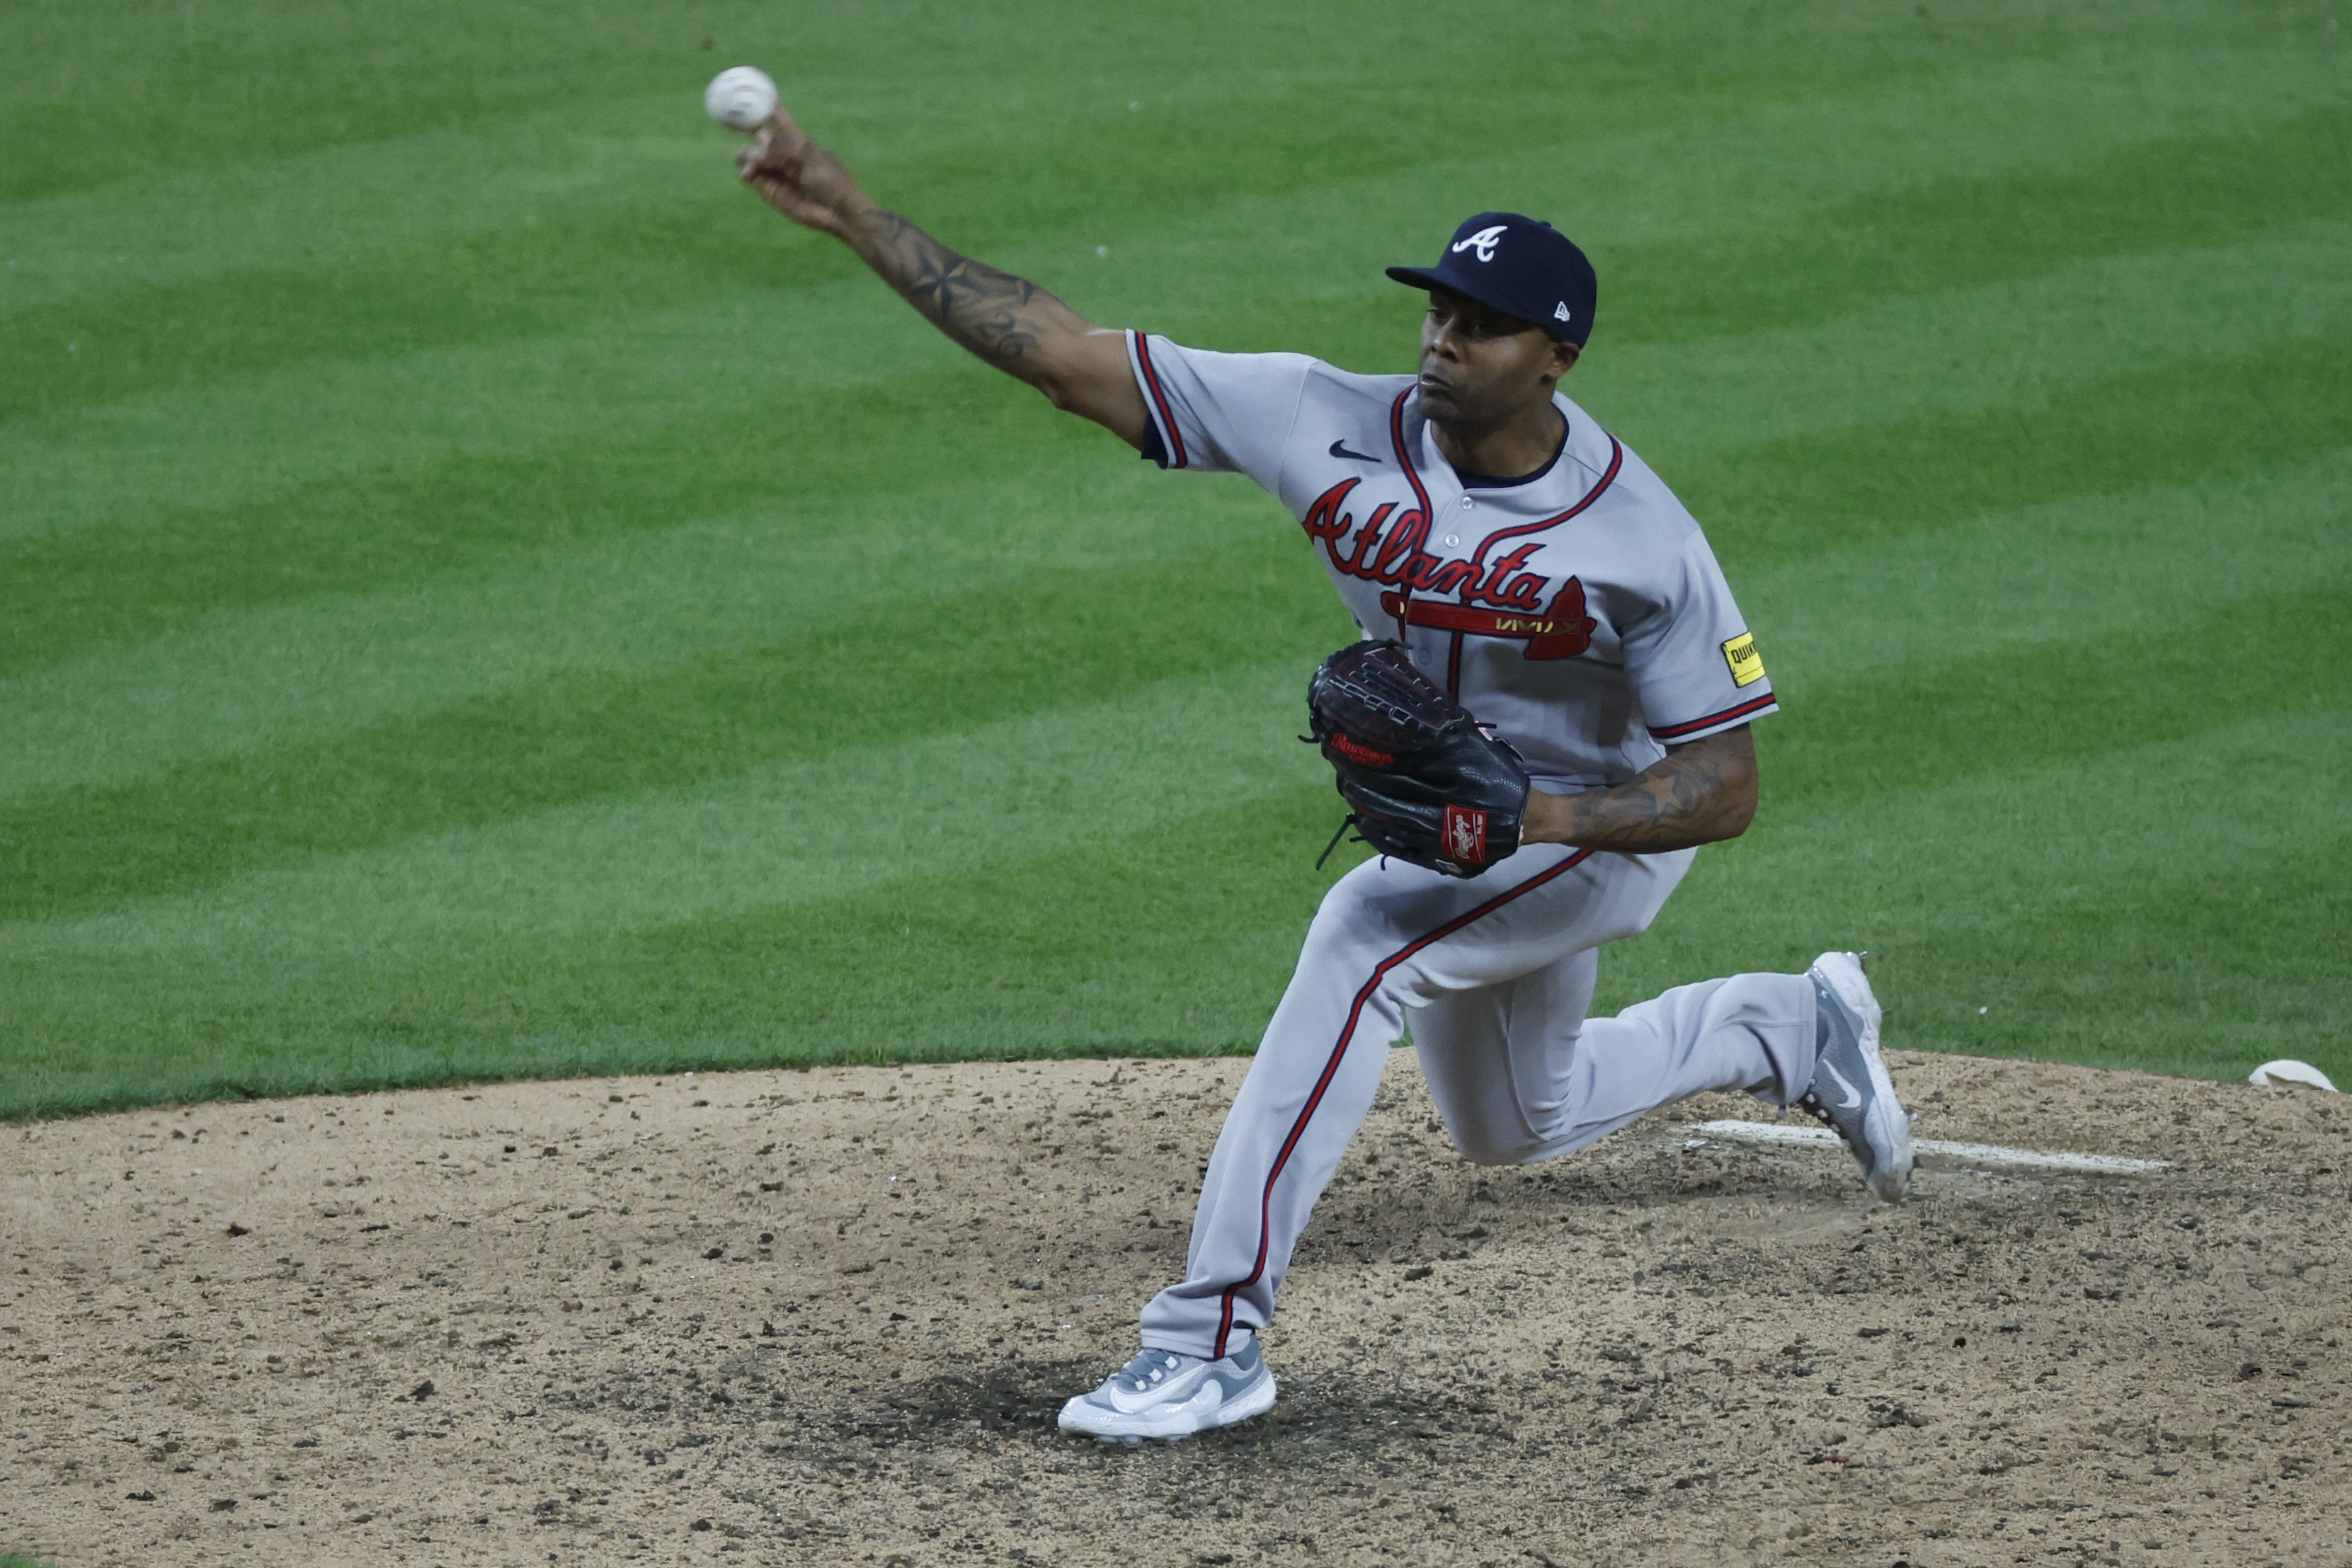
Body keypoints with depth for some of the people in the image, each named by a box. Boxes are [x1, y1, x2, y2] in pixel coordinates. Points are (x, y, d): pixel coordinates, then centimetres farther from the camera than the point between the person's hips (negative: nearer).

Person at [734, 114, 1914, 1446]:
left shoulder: (1642, 541, -30)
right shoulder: (1334, 427, -21)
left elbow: (1728, 787, -26)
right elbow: (1068, 354, -24)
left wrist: (1537, 817, -41)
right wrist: (854, 215, -31)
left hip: (1607, 828, -7)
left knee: (1364, 934, -33)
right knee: (1515, 1128, 26)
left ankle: (1218, 1335, -31)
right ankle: (1790, 1026, 53)